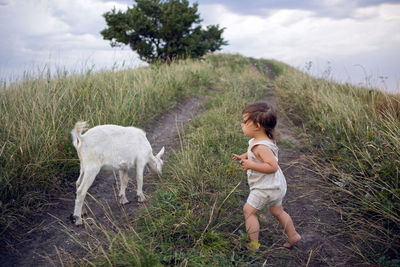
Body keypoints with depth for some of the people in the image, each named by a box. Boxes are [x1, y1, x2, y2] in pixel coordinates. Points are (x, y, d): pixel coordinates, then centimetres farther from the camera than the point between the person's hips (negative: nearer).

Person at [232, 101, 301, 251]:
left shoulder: (262, 146, -29)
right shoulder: (257, 141, 2)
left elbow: (272, 166, -34)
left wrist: (251, 165, -32)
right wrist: (243, 156, 10)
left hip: (266, 188, -10)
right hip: (276, 186, 10)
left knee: (248, 210, 2)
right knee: (277, 211, 24)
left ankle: (253, 244, 10)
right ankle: (293, 236, 39)